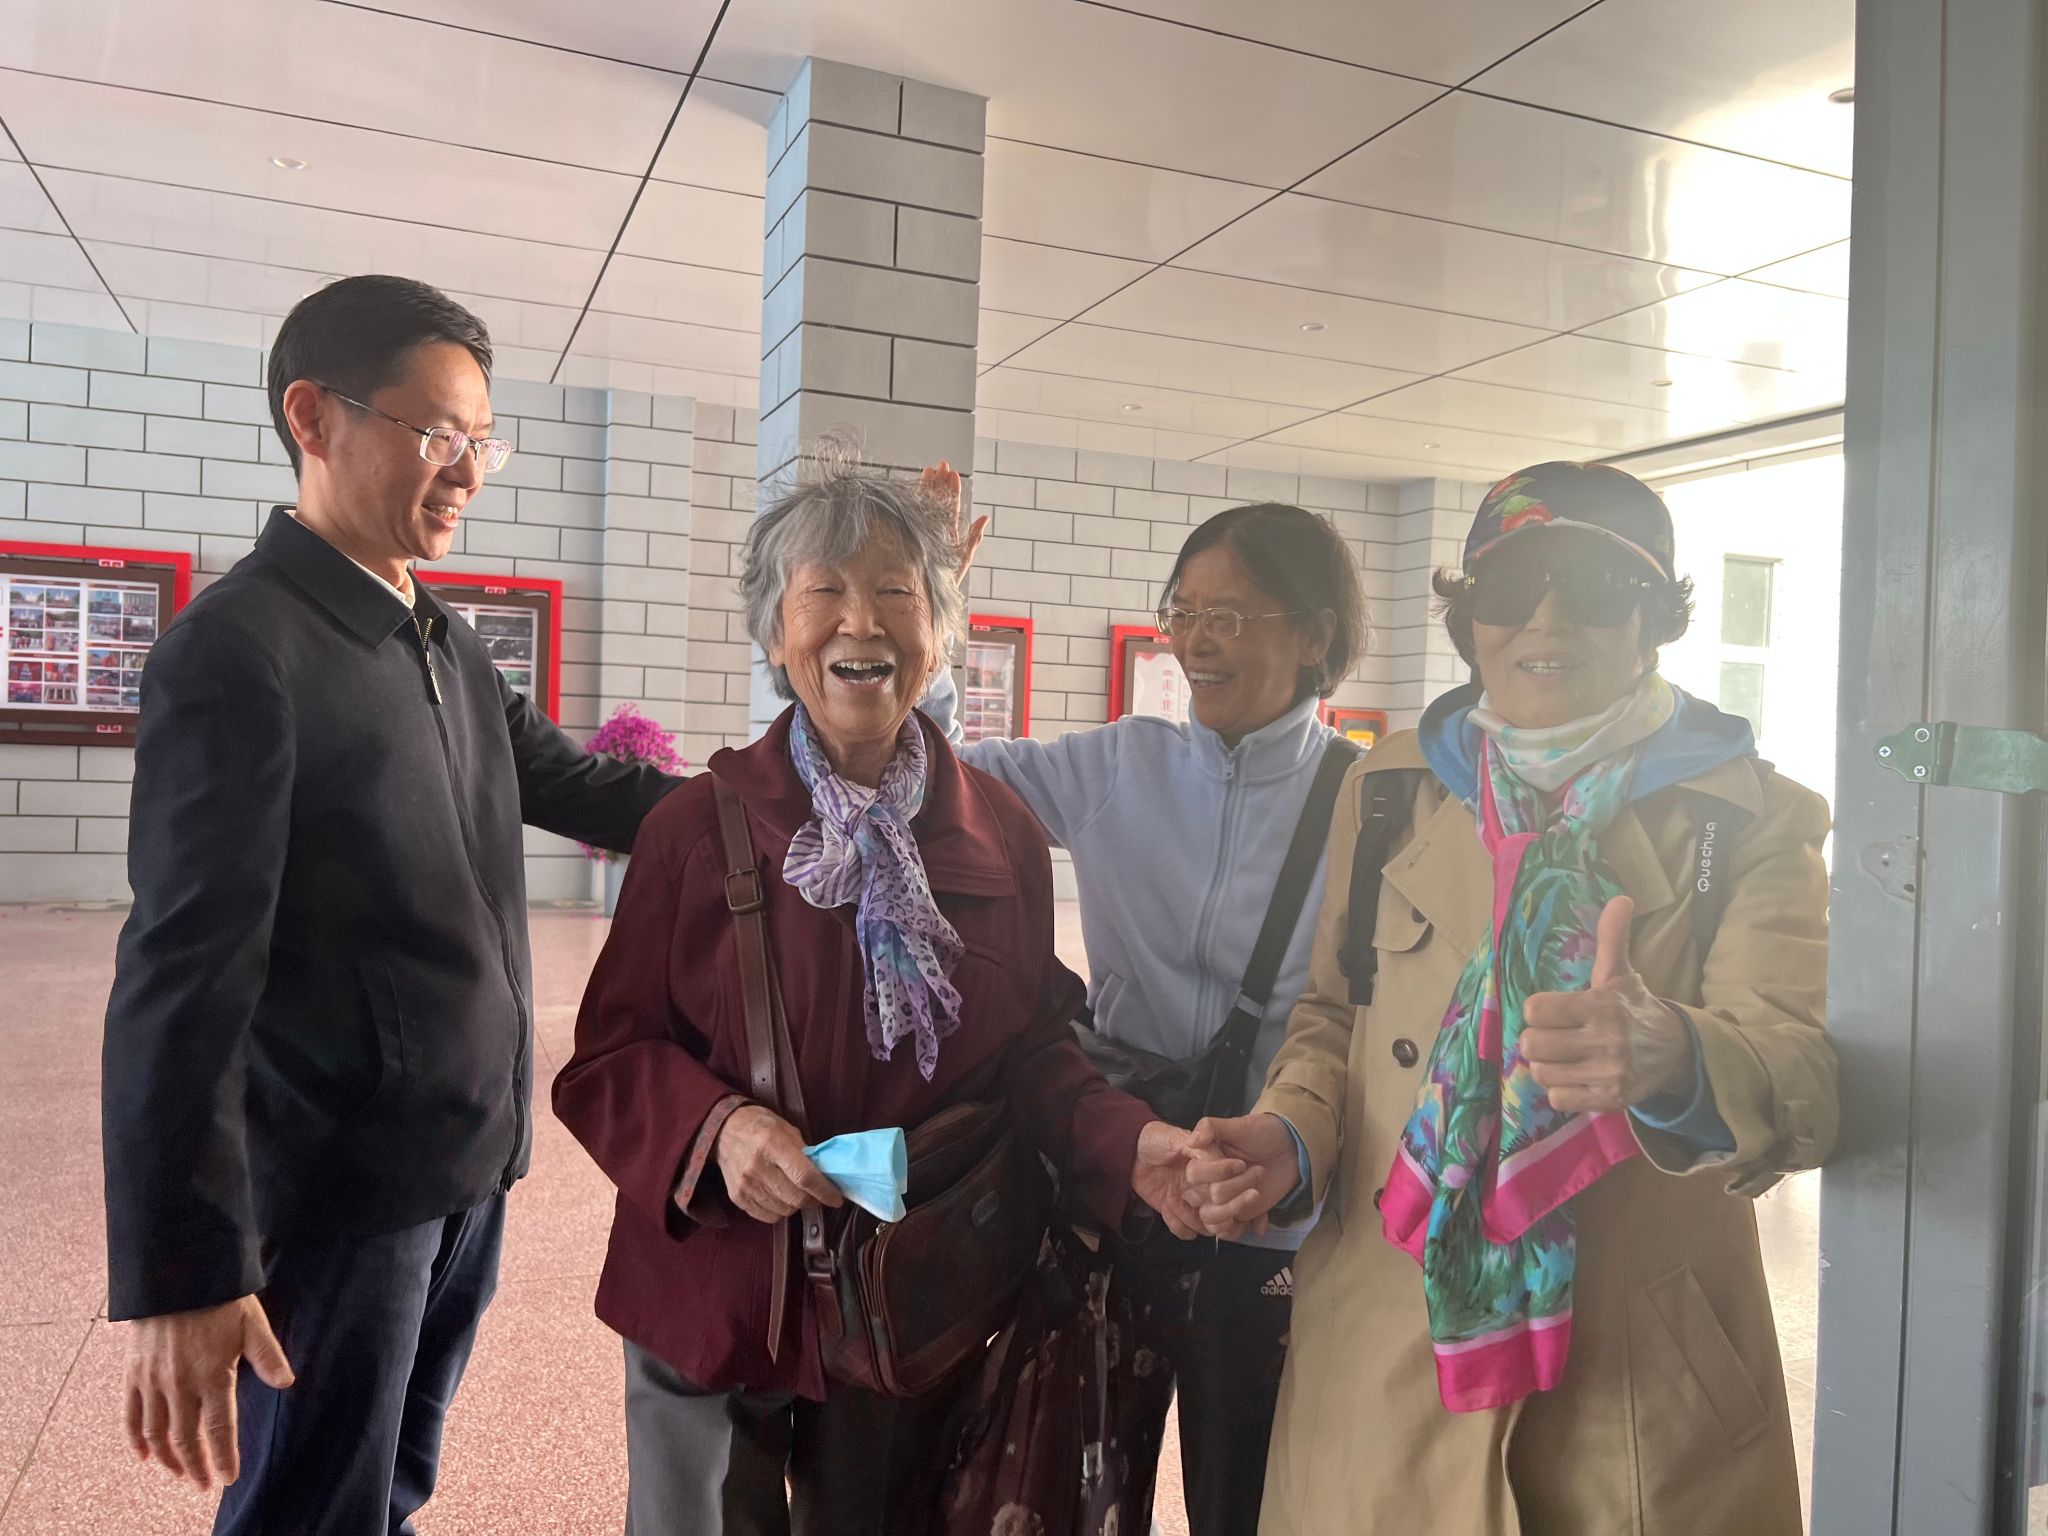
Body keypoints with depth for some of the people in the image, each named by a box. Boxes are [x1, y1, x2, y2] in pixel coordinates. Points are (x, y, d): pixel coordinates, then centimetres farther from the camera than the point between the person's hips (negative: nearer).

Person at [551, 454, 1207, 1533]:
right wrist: (715, 1127, -27)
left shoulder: (1001, 834, -3)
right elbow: (606, 1060, -8)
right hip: (713, 1306, -2)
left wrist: (1128, 1144, -16)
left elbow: (1030, 1051, 2)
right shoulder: (697, 826, -10)